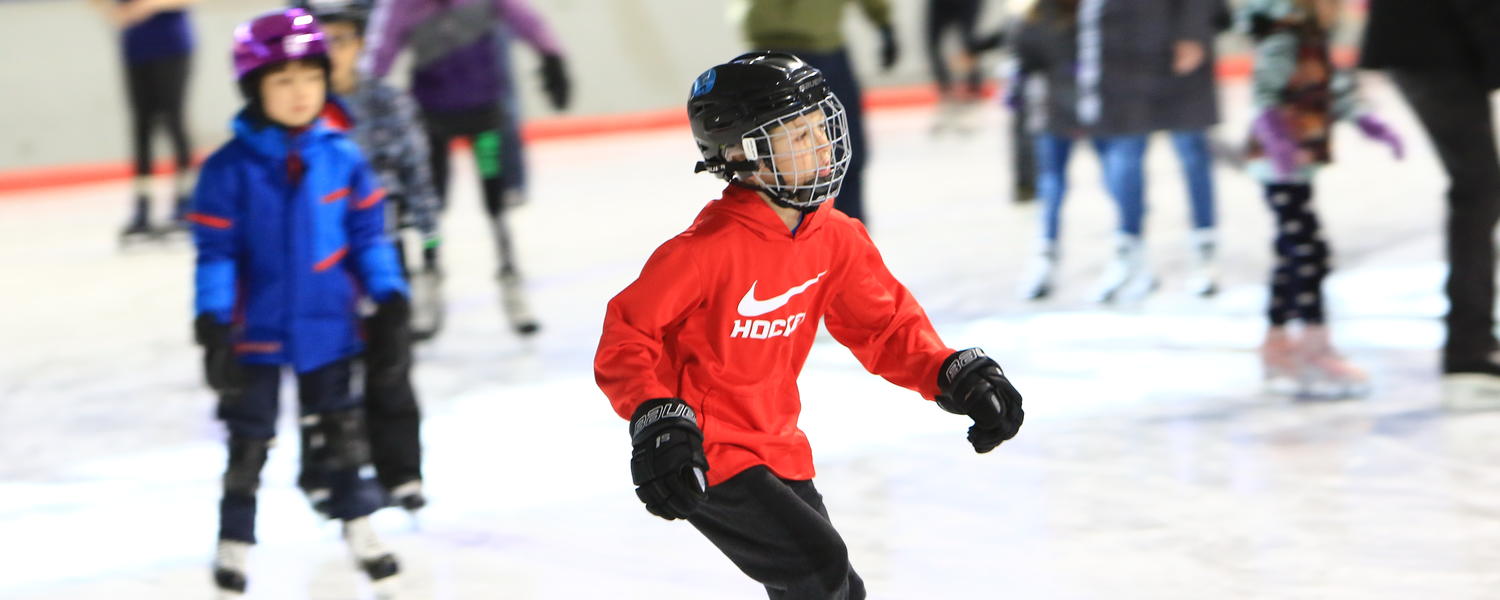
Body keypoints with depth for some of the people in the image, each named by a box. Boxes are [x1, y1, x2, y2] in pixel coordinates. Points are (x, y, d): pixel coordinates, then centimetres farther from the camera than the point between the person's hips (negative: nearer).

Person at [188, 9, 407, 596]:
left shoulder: (342, 158, -6)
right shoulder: (230, 169, -14)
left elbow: (368, 235, 1)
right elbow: (215, 251, -12)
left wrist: (391, 302, -2)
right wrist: (213, 325, -18)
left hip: (329, 326, 2)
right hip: (257, 329, -2)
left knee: (340, 430, 16)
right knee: (249, 437, 9)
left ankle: (360, 529, 30)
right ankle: (234, 543, 23)